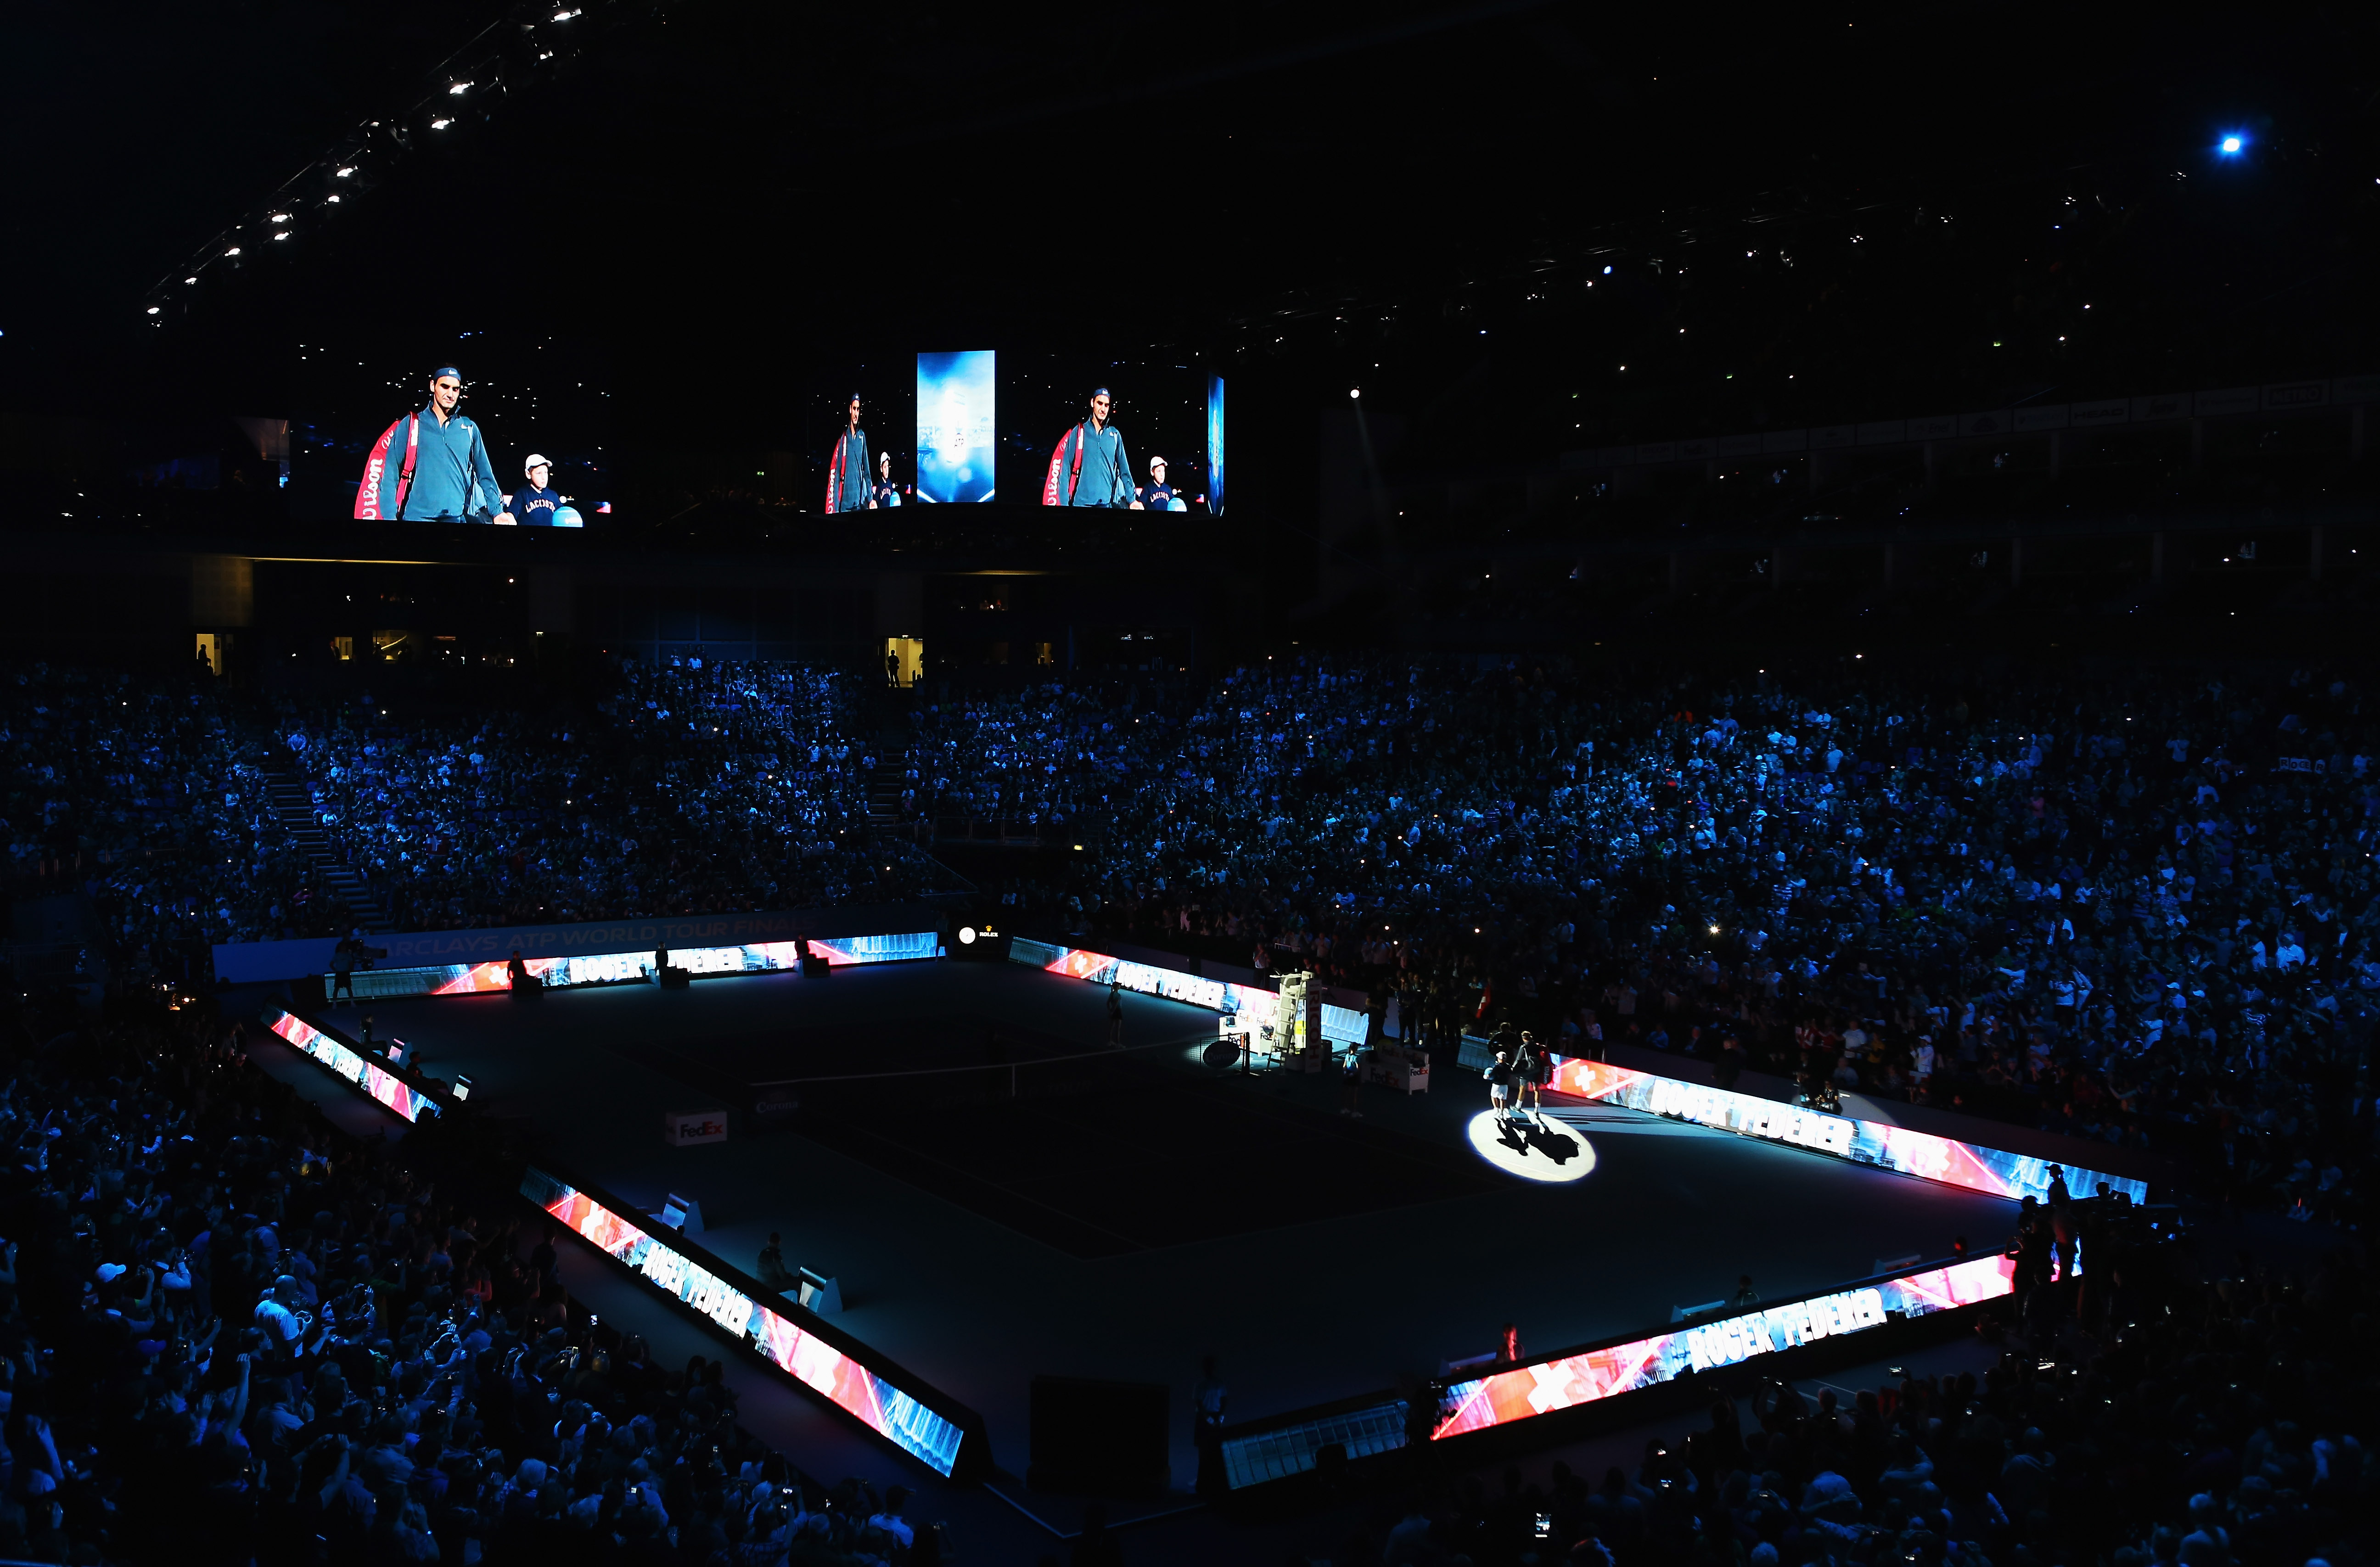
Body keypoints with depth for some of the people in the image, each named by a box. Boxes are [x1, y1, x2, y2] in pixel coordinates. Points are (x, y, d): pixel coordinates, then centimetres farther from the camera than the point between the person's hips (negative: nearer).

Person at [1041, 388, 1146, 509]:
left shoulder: (1115, 435, 13)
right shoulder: (1078, 433, 7)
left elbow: (1124, 470, 13)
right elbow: (1066, 469, 3)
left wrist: (1132, 499, 2)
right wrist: (1064, 502, -7)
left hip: (1108, 503, 2)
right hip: (1082, 502, -2)